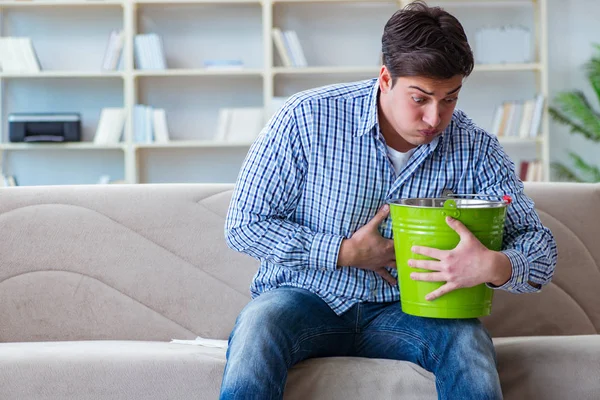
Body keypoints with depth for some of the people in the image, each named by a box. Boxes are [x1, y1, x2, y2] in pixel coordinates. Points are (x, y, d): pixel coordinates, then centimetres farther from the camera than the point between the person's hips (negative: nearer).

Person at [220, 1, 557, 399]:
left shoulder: (473, 147, -5)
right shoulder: (307, 118, -12)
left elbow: (541, 246, -5)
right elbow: (244, 225, -8)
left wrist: (494, 266, -30)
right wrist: (346, 252, -16)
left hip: (402, 309, 2)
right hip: (306, 299, -2)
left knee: (469, 343, -29)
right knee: (257, 331, -35)